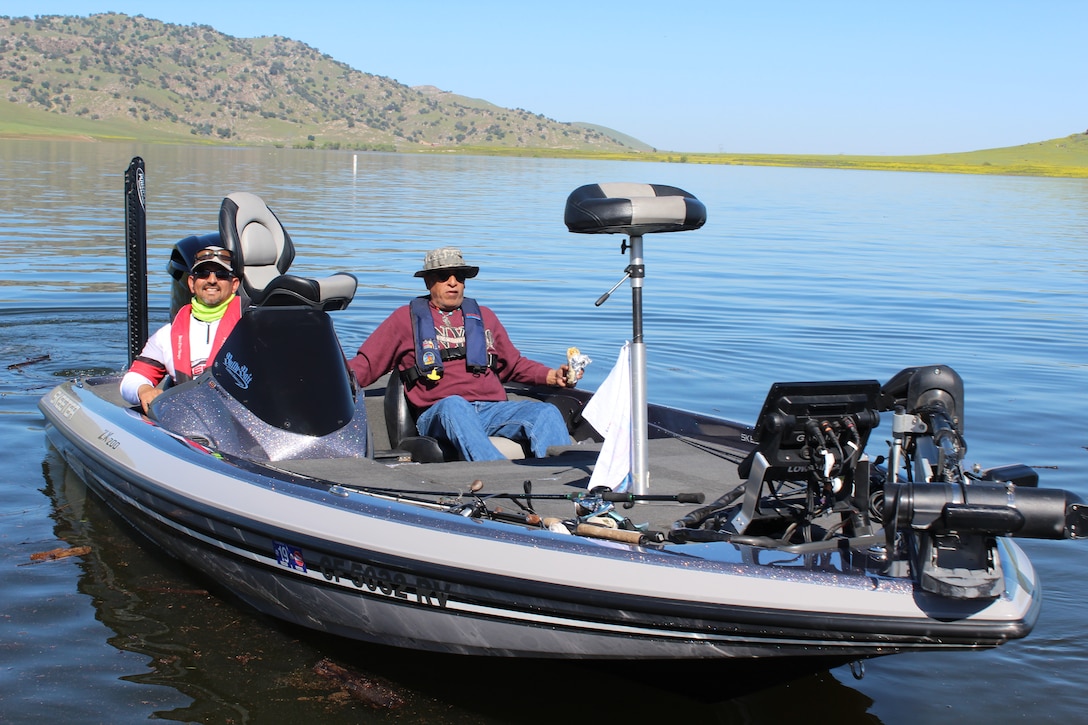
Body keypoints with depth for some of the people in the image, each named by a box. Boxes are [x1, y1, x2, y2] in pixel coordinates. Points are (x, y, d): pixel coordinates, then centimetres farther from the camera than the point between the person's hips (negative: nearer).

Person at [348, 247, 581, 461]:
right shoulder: (406, 318, 19)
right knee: (454, 406, -40)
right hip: (438, 414, -4)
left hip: (492, 410, 4)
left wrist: (552, 375, 18)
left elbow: (513, 364, 35)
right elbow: (365, 364, 16)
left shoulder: (483, 316, 29)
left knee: (547, 412, -23)